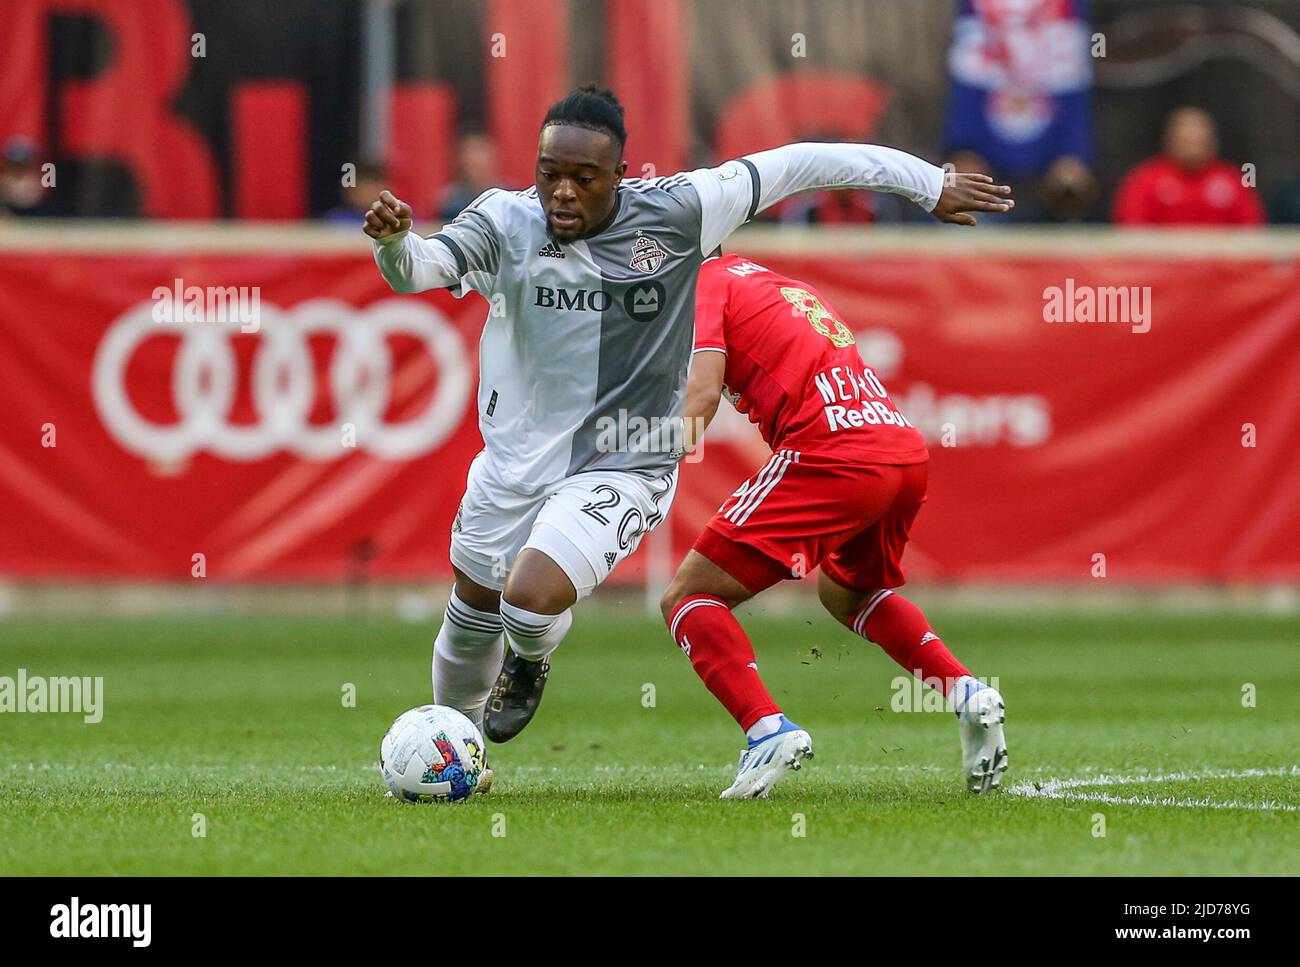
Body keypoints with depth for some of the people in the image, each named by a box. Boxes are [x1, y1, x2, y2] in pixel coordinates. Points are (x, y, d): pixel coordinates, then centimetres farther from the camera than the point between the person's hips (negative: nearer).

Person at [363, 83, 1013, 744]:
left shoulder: (676, 213, -14)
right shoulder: (506, 221, -11)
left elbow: (795, 165, -5)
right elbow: (419, 268, -26)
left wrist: (930, 185, 2)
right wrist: (392, 240, -51)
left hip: (619, 471, -3)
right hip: (511, 462, 3)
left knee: (531, 600, -24)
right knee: (470, 618, 19)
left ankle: (531, 661, 15)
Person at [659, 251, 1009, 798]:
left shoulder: (704, 282, 6)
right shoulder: (784, 286, 31)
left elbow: (703, 392, -8)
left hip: (831, 455, -8)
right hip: (909, 451, 8)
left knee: (688, 598, -2)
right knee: (844, 590, 35)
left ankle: (768, 728, -23)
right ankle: (968, 695, 17)